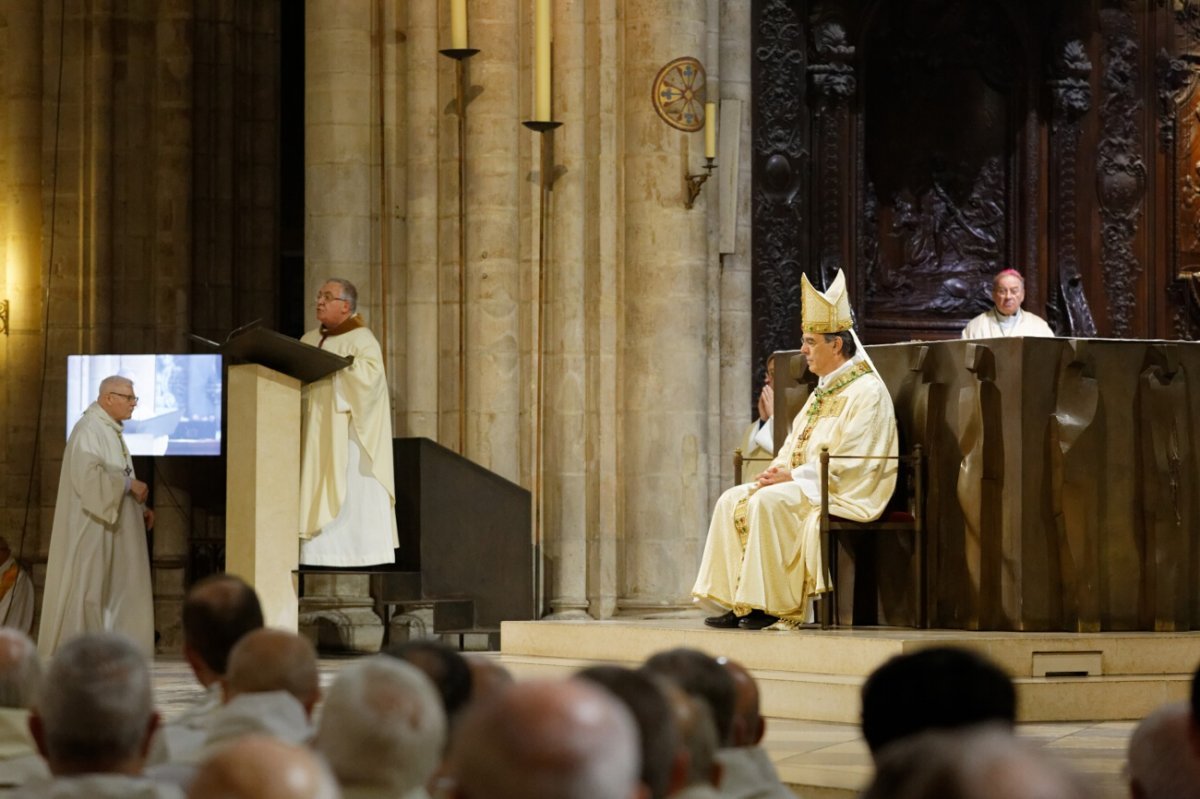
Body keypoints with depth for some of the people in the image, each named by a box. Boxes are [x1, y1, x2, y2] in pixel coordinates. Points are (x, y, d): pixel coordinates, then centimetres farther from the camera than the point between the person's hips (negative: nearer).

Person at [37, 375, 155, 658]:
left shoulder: (111, 431, 16)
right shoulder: (89, 430, -14)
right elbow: (89, 476, -26)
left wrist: (140, 508, 8)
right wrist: (130, 484, -19)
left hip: (111, 530, 10)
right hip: (91, 529, -10)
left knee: (117, 593, 8)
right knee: (87, 592, -7)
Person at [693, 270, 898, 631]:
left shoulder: (866, 391, -12)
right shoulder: (824, 391, 20)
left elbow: (851, 461, -19)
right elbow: (797, 443, 23)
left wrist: (794, 475, -19)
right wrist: (779, 468, 0)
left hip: (845, 493, -10)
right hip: (805, 484, 10)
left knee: (768, 502, -30)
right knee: (733, 501, -4)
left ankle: (775, 606, -25)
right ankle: (739, 603, -8)